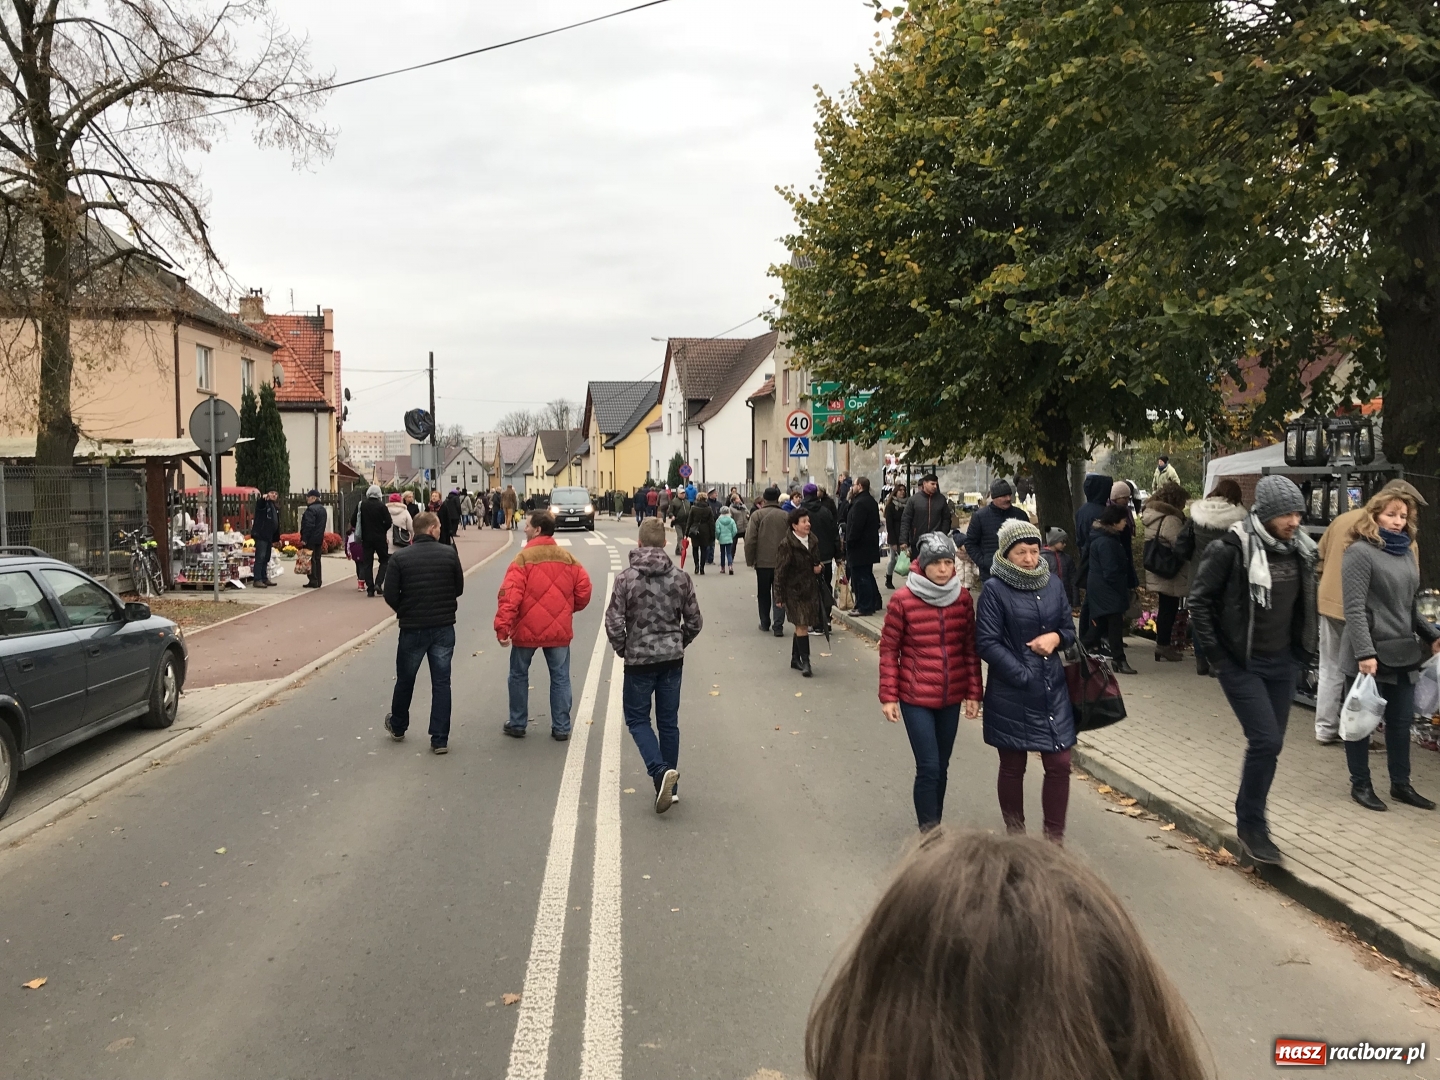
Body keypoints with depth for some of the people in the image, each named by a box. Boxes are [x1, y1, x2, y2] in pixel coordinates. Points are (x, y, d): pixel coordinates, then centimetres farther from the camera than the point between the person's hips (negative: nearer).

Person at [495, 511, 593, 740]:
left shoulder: (524, 557, -10)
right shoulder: (567, 558, 3)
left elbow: (510, 594, -18)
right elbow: (583, 590, 3)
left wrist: (502, 626, -18)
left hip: (527, 629, -3)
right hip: (559, 629, 3)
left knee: (519, 675, 15)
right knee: (560, 678, 11)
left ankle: (517, 724, 21)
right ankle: (561, 727, 12)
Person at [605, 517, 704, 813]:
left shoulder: (626, 578, -11)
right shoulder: (681, 577, -2)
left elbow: (614, 622, -14)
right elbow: (694, 621, 2)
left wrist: (622, 650, 4)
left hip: (639, 659, -3)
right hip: (672, 659, 3)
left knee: (637, 718, 10)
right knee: (669, 721, 13)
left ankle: (660, 771, -10)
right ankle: (669, 784, 21)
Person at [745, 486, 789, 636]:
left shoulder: (757, 515, -6)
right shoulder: (786, 516, 0)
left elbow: (750, 540, -9)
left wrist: (750, 560, 1)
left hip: (763, 562, -1)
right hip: (782, 562, 1)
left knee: (763, 594, 14)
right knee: (779, 594, 4)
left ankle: (765, 623, 22)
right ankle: (778, 625, -5)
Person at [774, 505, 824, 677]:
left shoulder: (813, 541, 7)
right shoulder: (787, 544, -13)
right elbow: (780, 571, -11)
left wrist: (817, 568, -1)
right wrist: (779, 596, -12)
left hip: (811, 589, 6)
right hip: (794, 590, -6)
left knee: (801, 625, 13)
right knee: (801, 624, -9)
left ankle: (795, 659, 24)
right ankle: (805, 661, -7)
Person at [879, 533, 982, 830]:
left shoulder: (962, 598, 1)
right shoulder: (903, 599, -10)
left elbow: (970, 648, 7)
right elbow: (889, 649, -5)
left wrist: (973, 693, 5)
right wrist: (888, 697, -6)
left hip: (951, 698, 4)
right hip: (915, 698, -4)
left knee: (941, 768, 13)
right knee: (929, 768, -7)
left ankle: (934, 827, 27)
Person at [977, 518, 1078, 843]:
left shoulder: (1053, 584, 5)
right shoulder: (995, 590, -10)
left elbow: (1070, 630, 13)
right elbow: (987, 643, -13)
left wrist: (1055, 637, -10)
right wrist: (1023, 675, -16)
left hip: (1053, 690, 4)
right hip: (1011, 695, -4)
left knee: (1059, 764, 4)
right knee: (1013, 767, 9)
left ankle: (1055, 838, 18)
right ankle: (1016, 834, 26)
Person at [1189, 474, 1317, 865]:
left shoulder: (1298, 550, 1)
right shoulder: (1230, 550, -18)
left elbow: (1305, 602, 17)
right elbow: (1199, 600, -12)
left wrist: (1303, 647, 12)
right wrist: (1216, 655, -12)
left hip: (1283, 663, 6)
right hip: (1241, 664, -6)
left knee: (1269, 744, 11)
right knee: (1266, 740, -12)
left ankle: (1252, 819, 27)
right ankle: (1250, 824, 6)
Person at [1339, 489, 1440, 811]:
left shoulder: (1407, 552, 11)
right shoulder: (1360, 552, -12)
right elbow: (1355, 608, -18)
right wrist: (1364, 653, -23)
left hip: (1403, 653, 7)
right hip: (1371, 654, -7)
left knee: (1402, 721, 14)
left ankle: (1401, 784, 26)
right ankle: (1360, 785, 18)